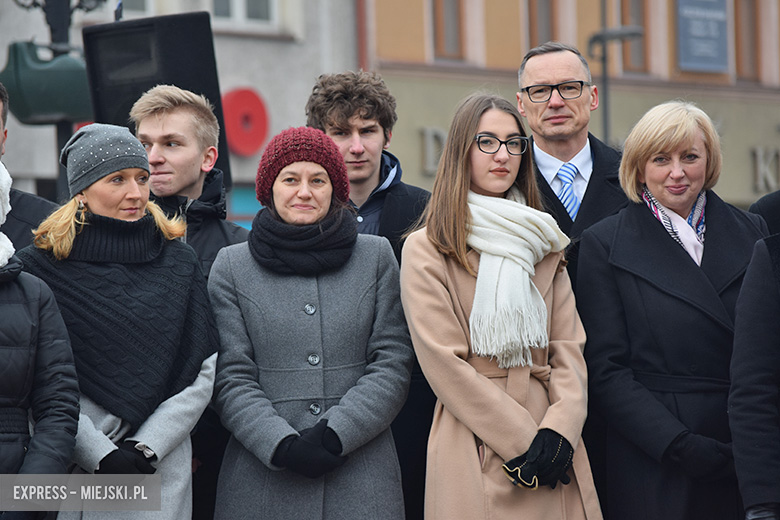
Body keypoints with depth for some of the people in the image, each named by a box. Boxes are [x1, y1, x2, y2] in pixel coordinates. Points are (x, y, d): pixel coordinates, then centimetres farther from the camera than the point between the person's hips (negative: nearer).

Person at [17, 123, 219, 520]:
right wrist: (101, 453, -13)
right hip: (70, 471, -2)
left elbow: (203, 375, 5)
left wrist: (147, 446, -6)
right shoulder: (40, 265, 0)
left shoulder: (180, 263, 8)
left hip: (161, 470, 2)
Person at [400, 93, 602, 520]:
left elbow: (569, 349, 8)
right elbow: (444, 364, -8)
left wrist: (559, 429, -9)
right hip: (475, 448, -4)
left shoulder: (542, 244, 17)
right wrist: (524, 442, -12)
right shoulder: (426, 250, 0)